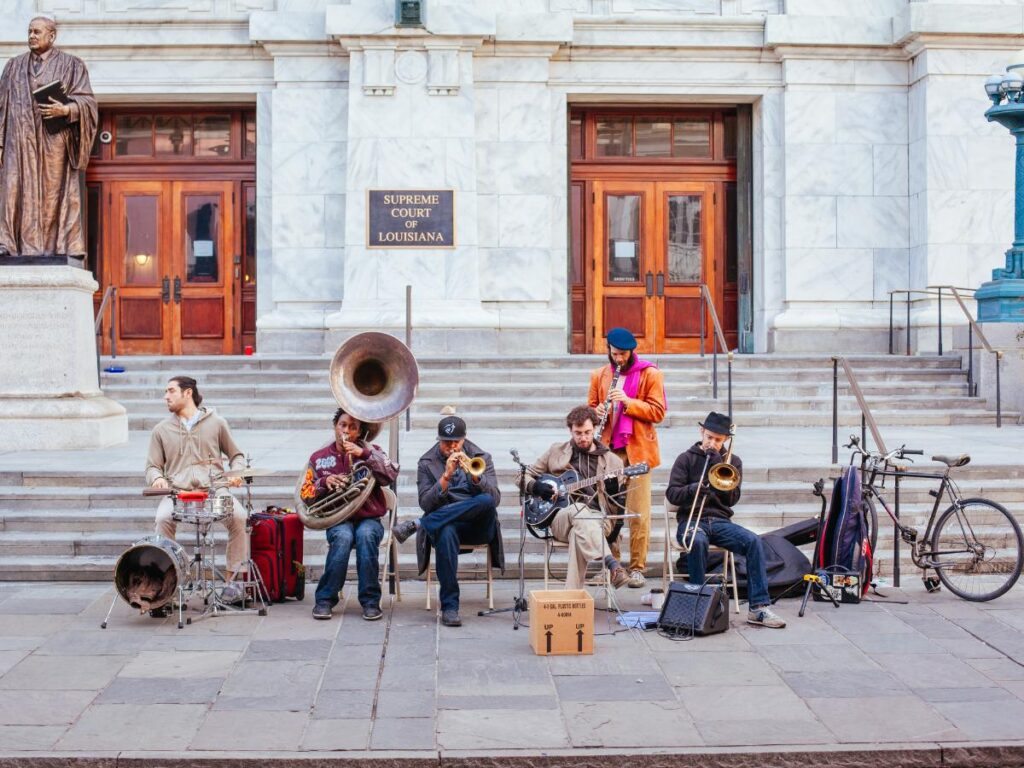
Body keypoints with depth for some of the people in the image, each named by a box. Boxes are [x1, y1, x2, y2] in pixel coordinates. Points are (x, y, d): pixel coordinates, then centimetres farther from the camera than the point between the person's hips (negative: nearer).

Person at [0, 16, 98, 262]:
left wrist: (65, 109, -19)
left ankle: (59, 249, -4)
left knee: (54, 195, -4)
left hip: (54, 143, -3)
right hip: (20, 142, 3)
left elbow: (87, 101, 0)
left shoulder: (71, 65, 8)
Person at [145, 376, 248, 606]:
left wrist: (236, 472, -3)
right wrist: (157, 478, -8)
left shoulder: (215, 423, 14)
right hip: (176, 491, 1)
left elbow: (236, 455, 20)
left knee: (238, 516, -30)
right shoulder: (162, 430, 17)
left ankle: (231, 578, -18)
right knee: (163, 518, -33)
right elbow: (152, 466, 16)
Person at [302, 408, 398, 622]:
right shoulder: (319, 457, 11)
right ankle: (325, 600, -24)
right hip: (338, 521, 0)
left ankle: (370, 601, -27)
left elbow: (391, 476, -10)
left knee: (366, 534, -36)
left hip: (369, 519, 0)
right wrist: (324, 482, -11)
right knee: (343, 536, -35)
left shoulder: (370, 451, 8)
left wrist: (365, 454, -19)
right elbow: (306, 496, 8)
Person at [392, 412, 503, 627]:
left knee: (486, 501, -34)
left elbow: (494, 499, -4)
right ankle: (449, 606, -33)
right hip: (444, 523, -1)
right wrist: (446, 477, -17)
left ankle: (418, 525, -24)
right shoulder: (427, 462, 8)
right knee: (446, 533, -39)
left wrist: (474, 474, -19)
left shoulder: (481, 458, 9)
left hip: (478, 527, 1)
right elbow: (426, 503, -5)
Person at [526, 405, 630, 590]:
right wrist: (537, 487, -2)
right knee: (579, 511, -37)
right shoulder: (556, 451, 15)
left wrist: (613, 491, -13)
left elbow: (618, 508, 9)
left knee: (578, 532, -38)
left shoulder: (611, 461, 12)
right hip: (560, 518, 1)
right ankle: (612, 565, -50)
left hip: (598, 519, -1)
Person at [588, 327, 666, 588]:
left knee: (638, 513, -4)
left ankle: (637, 568, 3)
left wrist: (627, 401, -17)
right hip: (608, 450, 3)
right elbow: (590, 407, 18)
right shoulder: (599, 376, 12)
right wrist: (597, 413, -6)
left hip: (638, 450, -3)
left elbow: (658, 412, -5)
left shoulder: (650, 374, 1)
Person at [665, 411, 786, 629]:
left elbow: (732, 499, 2)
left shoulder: (732, 461, 15)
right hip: (692, 519, -2)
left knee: (753, 541, -26)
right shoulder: (686, 458, 9)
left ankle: (759, 607, -27)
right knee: (697, 542, -38)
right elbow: (672, 494, 0)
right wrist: (694, 489, -20)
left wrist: (718, 466, -8)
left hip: (720, 521, 2)